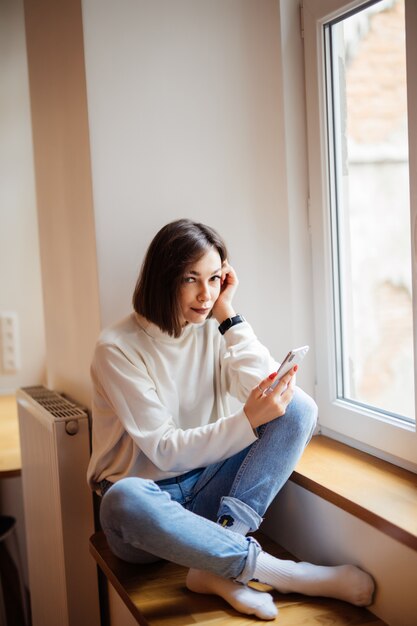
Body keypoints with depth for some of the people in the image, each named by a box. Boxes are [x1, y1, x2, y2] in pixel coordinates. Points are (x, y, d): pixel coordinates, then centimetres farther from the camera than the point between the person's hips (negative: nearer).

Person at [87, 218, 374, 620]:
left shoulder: (213, 330, 1)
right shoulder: (118, 348, -14)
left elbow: (268, 394, -13)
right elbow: (164, 450, -18)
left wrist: (228, 315, -12)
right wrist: (247, 421, -31)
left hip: (205, 489, 5)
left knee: (299, 407, -16)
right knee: (125, 499, -42)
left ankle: (219, 567, -27)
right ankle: (282, 573, -28)